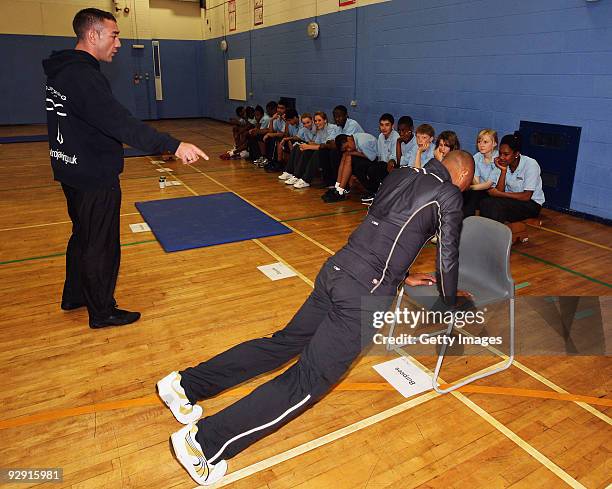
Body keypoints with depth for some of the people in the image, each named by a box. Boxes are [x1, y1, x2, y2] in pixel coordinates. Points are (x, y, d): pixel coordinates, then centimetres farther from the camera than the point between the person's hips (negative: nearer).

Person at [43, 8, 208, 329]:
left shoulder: (61, 71, 9)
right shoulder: (83, 76, -23)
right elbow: (121, 123, -34)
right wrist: (173, 145, -41)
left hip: (73, 172, 10)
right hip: (94, 178, -10)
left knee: (82, 236, 23)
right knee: (101, 245, 3)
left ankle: (74, 296, 39)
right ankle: (102, 312, 19)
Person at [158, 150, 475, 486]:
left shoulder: (400, 176, 20)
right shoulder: (449, 196, -1)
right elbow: (447, 258, 7)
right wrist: (450, 305, 25)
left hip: (335, 270, 8)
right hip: (365, 294, -8)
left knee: (284, 342, 14)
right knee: (309, 380, -6)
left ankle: (186, 383, 13)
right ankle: (204, 440, -11)